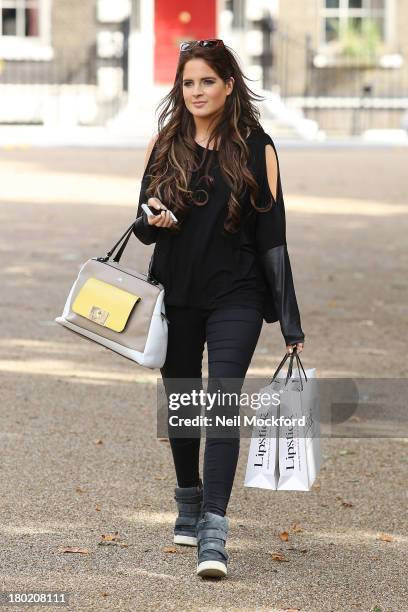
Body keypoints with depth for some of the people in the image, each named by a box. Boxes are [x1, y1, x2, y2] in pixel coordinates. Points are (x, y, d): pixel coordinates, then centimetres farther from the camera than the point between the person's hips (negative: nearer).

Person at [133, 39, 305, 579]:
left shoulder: (256, 149, -3)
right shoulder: (165, 145, 4)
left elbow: (272, 235, -2)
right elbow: (144, 228, 8)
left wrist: (290, 323, -3)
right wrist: (152, 217, -18)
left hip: (236, 296, -3)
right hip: (175, 294, 3)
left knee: (222, 404, -14)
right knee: (181, 402, 14)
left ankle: (214, 532, -20)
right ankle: (190, 502, 36)